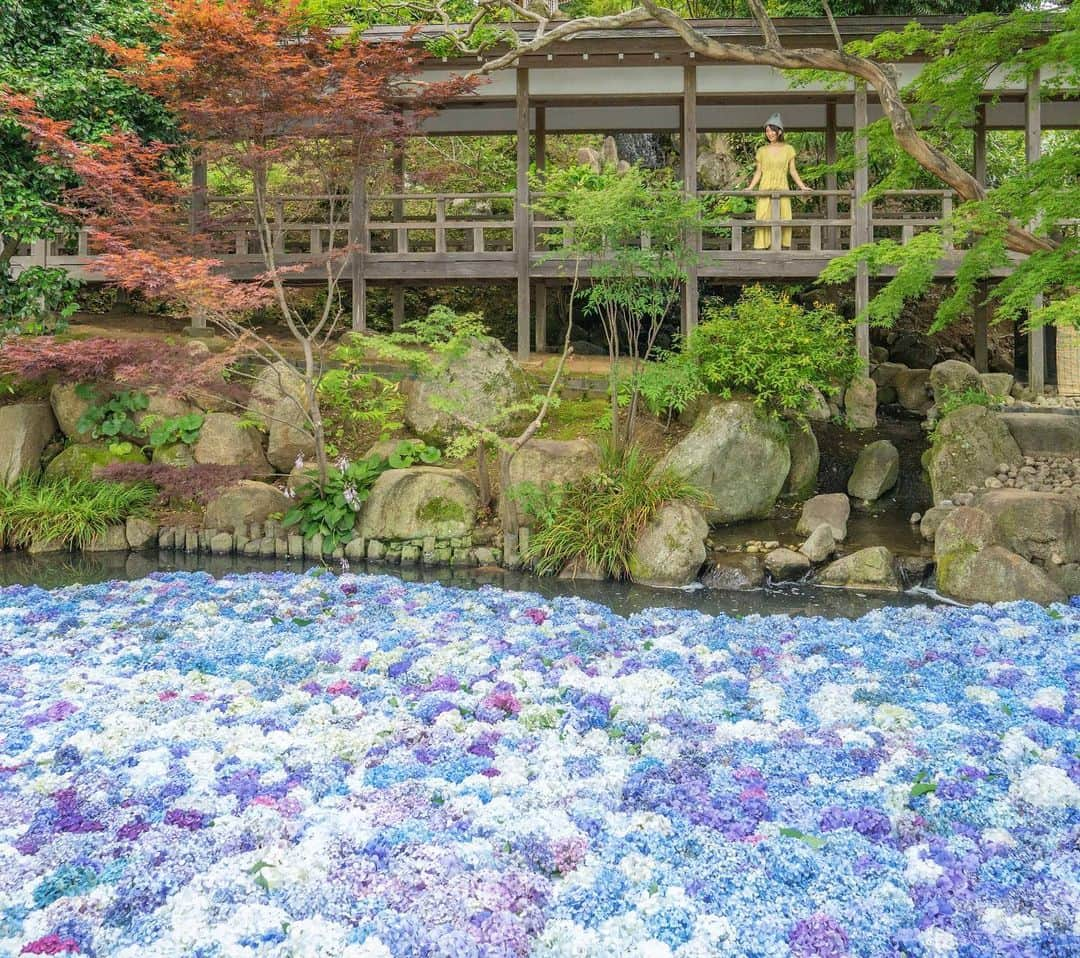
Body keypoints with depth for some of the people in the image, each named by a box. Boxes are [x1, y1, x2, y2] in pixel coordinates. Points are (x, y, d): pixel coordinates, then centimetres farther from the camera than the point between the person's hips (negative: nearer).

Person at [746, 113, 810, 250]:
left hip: (782, 189, 0)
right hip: (766, 189, 0)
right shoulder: (762, 151, 6)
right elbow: (758, 172, 9)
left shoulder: (788, 149, 6)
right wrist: (749, 188, -2)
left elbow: (792, 171, 9)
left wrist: (802, 187, 3)